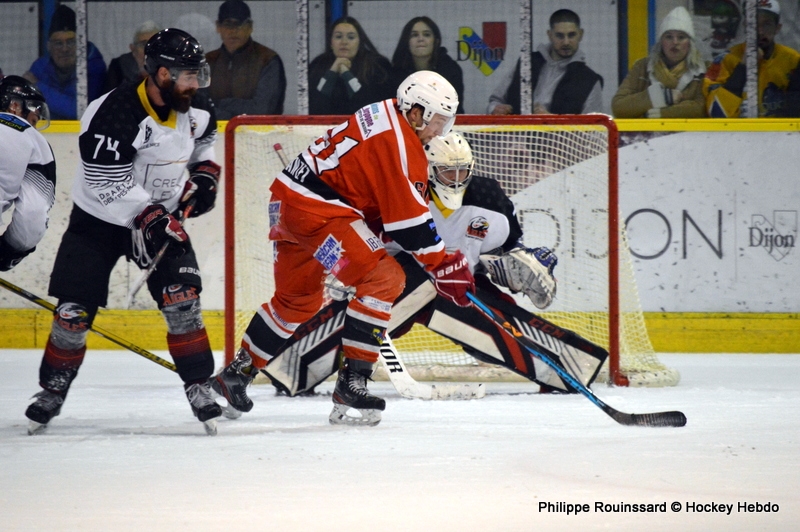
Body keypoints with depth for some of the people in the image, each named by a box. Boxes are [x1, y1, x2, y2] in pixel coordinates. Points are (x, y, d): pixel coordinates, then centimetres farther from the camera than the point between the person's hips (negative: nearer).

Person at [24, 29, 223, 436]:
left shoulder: (196, 111, -6)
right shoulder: (114, 115, -28)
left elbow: (202, 144, 18)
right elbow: (108, 185, -28)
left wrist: (204, 175, 0)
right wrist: (150, 217, -30)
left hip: (163, 216, 4)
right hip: (98, 220, -4)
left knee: (181, 298, -13)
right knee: (74, 309, -5)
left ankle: (199, 387, -4)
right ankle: (52, 389, 15)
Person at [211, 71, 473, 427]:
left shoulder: (383, 119, 16)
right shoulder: (396, 139, -16)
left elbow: (387, 207, 21)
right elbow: (407, 216, -19)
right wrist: (444, 266, -13)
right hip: (315, 209, -11)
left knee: (296, 300, 25)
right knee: (382, 277, -15)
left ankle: (237, 372, 37)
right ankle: (352, 380, -15)